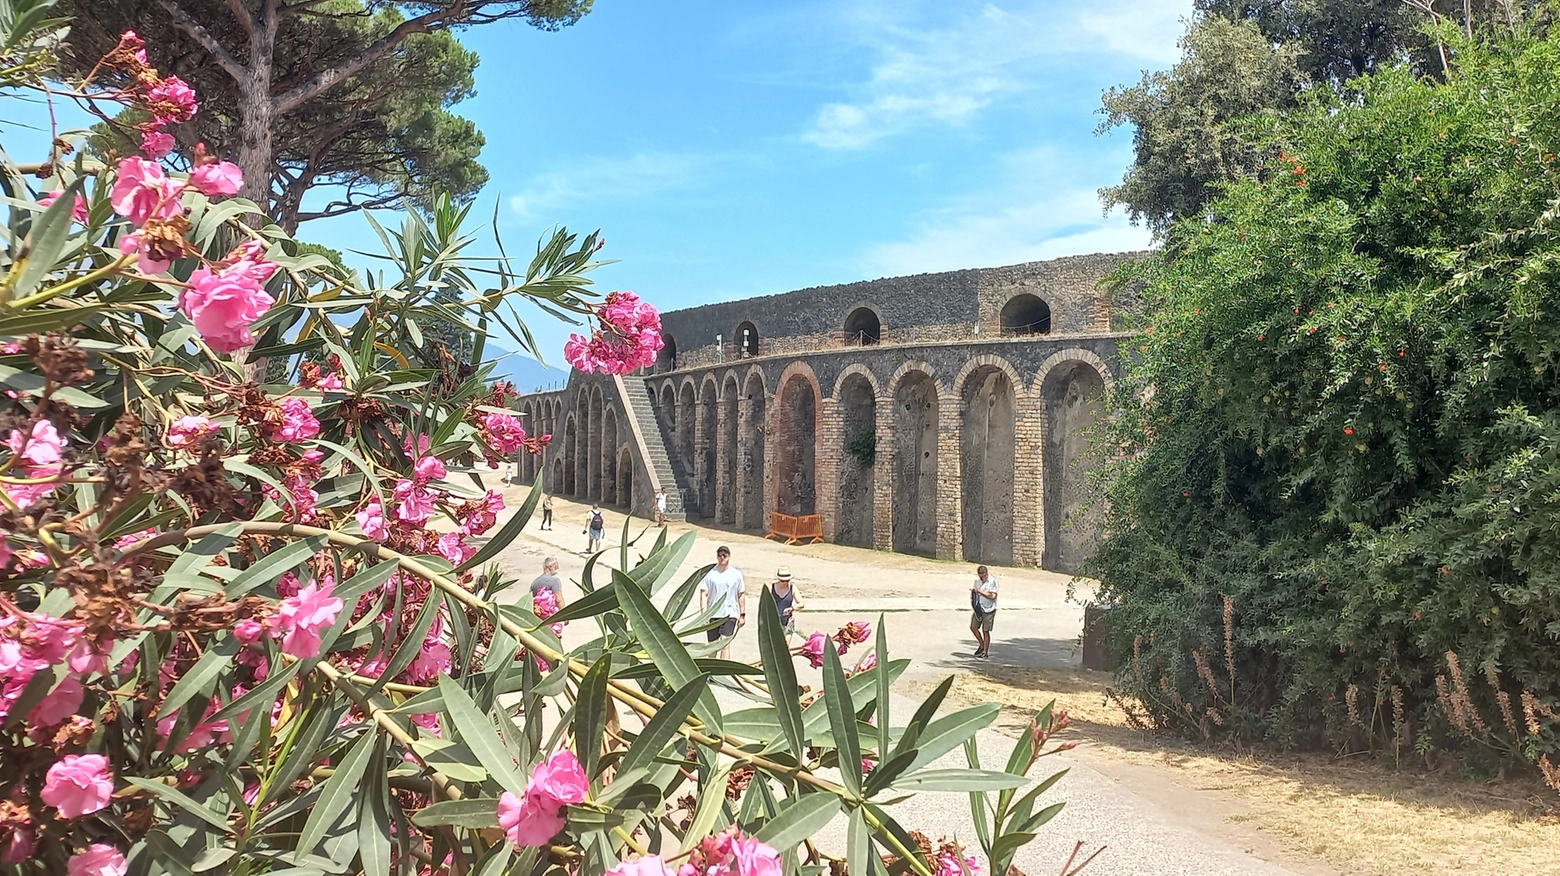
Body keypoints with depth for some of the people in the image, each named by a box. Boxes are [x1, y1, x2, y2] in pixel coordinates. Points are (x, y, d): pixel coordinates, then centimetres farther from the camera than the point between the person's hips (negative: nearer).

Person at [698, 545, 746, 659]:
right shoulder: (710, 573, 0)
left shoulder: (736, 574, 3)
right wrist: (703, 614, -9)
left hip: (730, 613, -1)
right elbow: (703, 594, -1)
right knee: (712, 645, 12)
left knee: (725, 643, -15)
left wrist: (742, 615, 9)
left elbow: (741, 595, 9)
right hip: (713, 613, 1)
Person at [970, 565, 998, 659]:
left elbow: (992, 596, -22)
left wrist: (979, 591, -21)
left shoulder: (992, 581, -13)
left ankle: (985, 652, 10)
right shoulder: (977, 581, 6)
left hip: (988, 610, -6)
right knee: (973, 627, 5)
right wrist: (972, 597, -2)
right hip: (978, 609, 6)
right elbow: (974, 592, 20)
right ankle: (982, 645, 26)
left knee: (985, 631, 0)